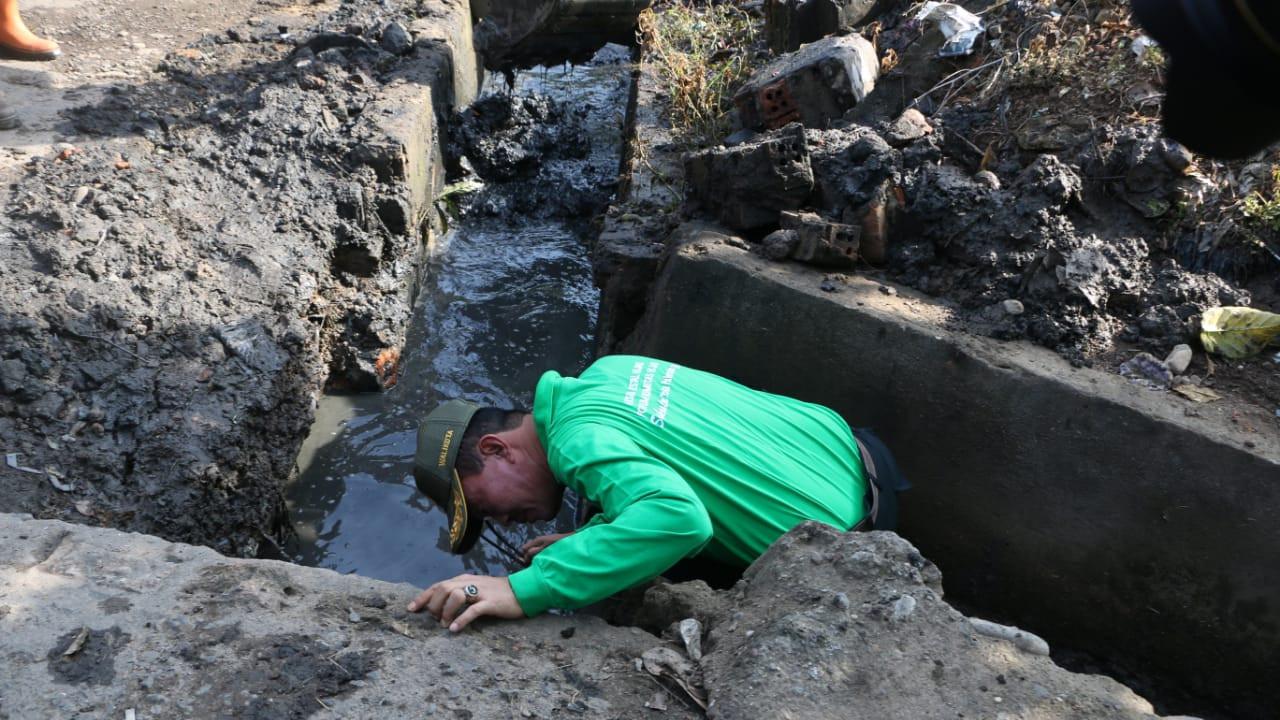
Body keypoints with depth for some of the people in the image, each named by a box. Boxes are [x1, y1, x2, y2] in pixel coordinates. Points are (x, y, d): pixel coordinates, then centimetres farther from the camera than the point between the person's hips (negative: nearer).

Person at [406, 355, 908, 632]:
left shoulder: (579, 440, -26)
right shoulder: (608, 372, 0)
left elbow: (677, 519, -44)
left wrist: (524, 590, -42)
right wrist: (594, 537, 3)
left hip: (847, 532, -8)